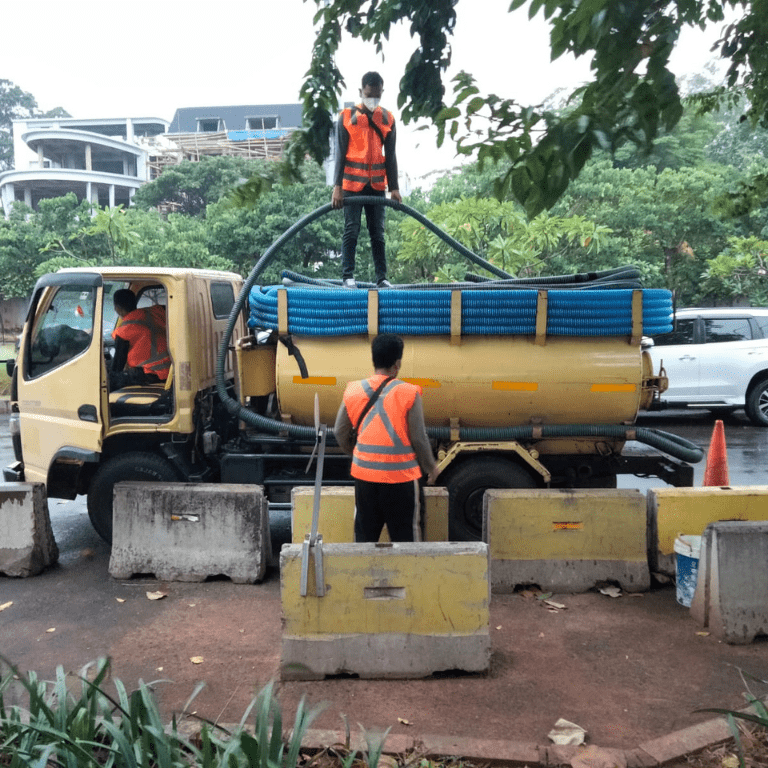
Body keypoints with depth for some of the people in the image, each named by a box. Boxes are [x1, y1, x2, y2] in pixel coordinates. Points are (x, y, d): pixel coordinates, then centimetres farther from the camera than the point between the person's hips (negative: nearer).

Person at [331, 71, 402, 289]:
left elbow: (390, 155, 9)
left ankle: (382, 278, 8)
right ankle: (348, 277, 3)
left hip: (377, 184, 3)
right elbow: (340, 153, -3)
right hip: (352, 183, -3)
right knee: (351, 230, -2)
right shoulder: (346, 116, -1)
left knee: (378, 232, 5)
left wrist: (394, 187, 4)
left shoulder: (387, 118, 8)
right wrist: (337, 186, -10)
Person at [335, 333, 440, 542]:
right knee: (405, 533, 9)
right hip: (400, 477, -3)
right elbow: (419, 438, -9)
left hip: (364, 474, 4)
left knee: (365, 533, 17)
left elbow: (340, 433, 6)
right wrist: (430, 467, 7)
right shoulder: (409, 394, -12)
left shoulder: (353, 391, -1)